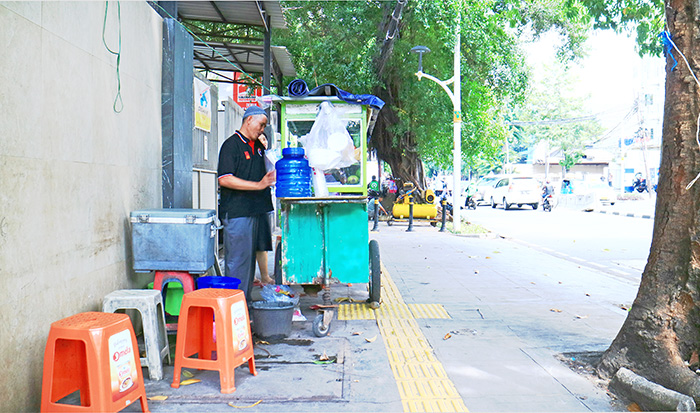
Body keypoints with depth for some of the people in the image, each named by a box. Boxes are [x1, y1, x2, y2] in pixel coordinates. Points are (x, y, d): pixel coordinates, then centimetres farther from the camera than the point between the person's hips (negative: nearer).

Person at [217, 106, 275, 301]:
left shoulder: (258, 145, 17)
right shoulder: (231, 145, -8)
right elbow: (224, 180, -19)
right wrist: (258, 185, -22)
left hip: (256, 211, 8)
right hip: (237, 213, -8)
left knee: (250, 259, 12)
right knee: (238, 261, -6)